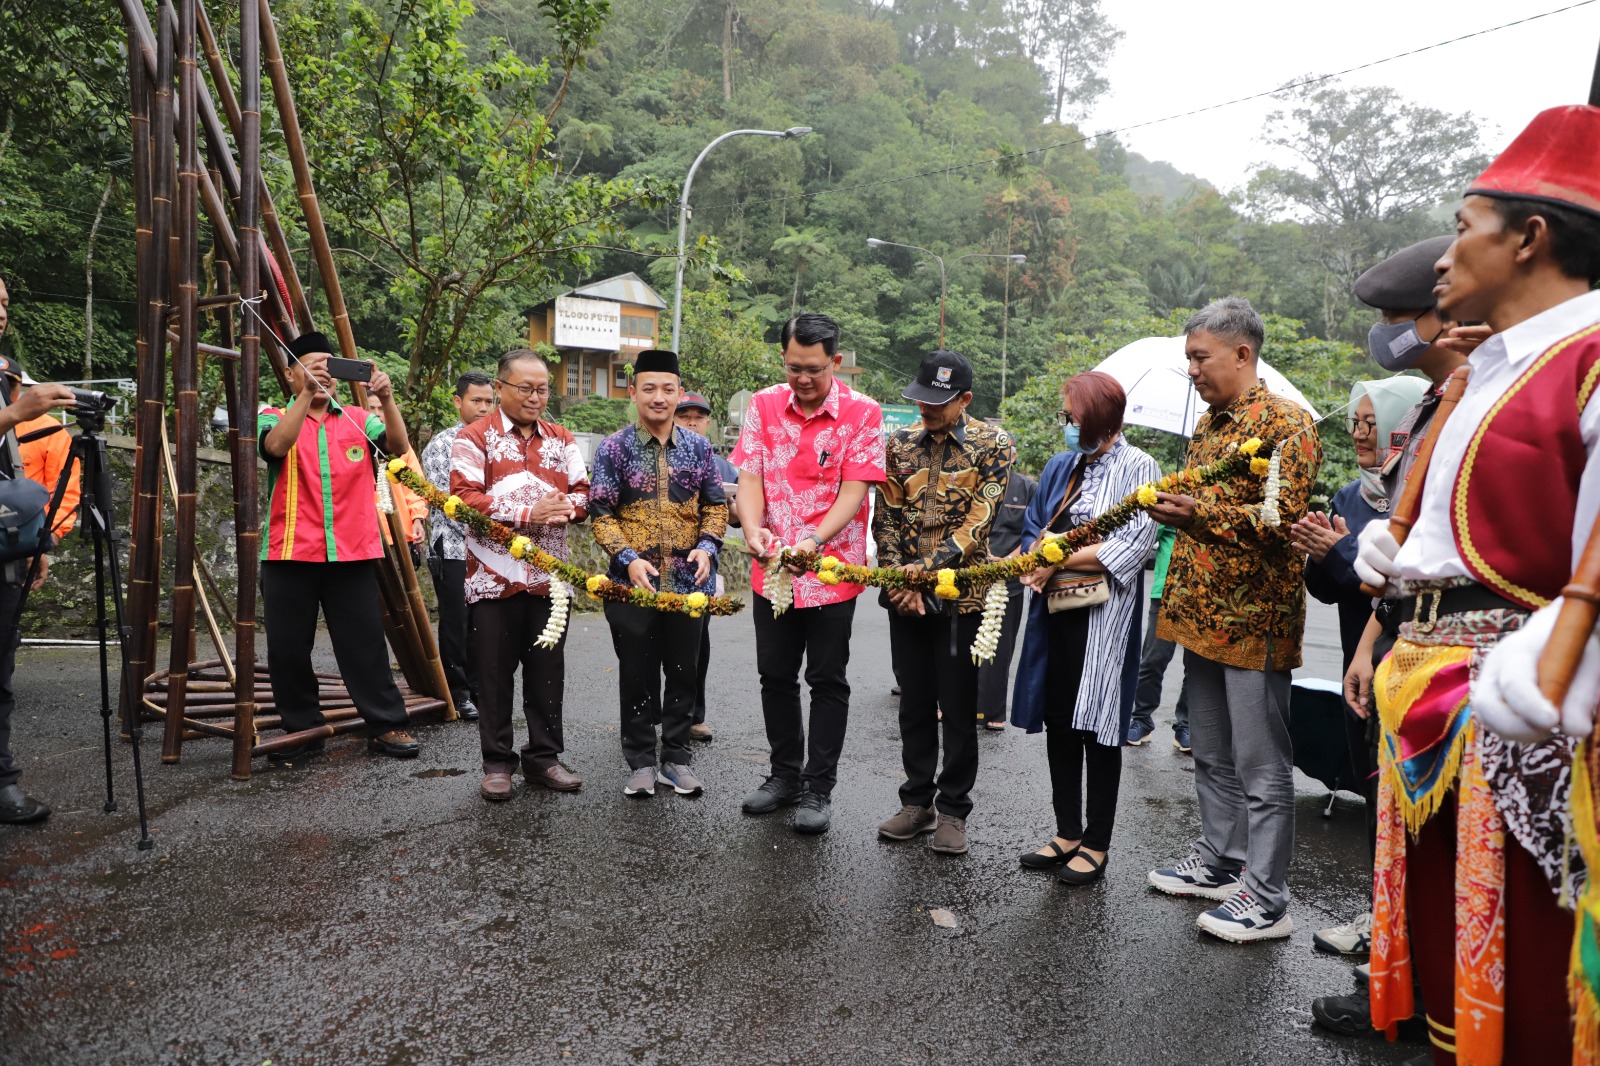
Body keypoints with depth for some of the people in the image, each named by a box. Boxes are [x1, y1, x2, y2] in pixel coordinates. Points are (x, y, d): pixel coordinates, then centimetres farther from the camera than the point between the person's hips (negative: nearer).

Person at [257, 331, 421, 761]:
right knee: (288, 647, 6)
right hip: (290, 553, 0)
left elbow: (398, 445, -7)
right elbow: (277, 444, -17)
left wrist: (387, 399, -23)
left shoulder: (358, 419, 11)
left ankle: (386, 726, 10)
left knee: (365, 643, 3)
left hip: (352, 552, 1)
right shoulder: (275, 418, 7)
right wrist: (307, 393, -27)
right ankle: (302, 730, 19)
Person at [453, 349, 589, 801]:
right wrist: (528, 513, -20)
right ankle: (497, 763, 17)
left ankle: (544, 757, 21)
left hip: (550, 576, 4)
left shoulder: (561, 439, 14)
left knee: (548, 672, 9)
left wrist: (567, 506, -14)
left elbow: (583, 492, 10)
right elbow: (464, 497, -13)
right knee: (495, 674, 4)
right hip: (494, 575, -4)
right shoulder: (475, 437, -1)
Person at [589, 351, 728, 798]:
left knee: (683, 674, 11)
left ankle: (677, 757, 25)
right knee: (637, 676, 8)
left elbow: (715, 505, 10)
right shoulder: (614, 448, -1)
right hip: (633, 583, -2)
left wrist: (707, 546, -8)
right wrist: (629, 559, -17)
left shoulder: (698, 447, 6)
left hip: (690, 582, 2)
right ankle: (641, 761, 22)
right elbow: (601, 514, -4)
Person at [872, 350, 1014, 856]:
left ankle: (953, 810, 19)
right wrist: (898, 578, -7)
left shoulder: (994, 445, -3)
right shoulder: (901, 443, 7)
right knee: (914, 703, 12)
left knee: (958, 709, 4)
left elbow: (979, 519, -11)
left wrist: (929, 564, -19)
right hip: (905, 595, 4)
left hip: (960, 594, -3)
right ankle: (917, 801, 25)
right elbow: (886, 516, 5)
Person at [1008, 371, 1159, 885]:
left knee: (1097, 725, -1)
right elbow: (1034, 529, 19)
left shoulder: (1136, 467, -5)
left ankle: (1096, 844, 13)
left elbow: (1131, 547, -14)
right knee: (1059, 721, 10)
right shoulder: (1060, 467, 16)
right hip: (1056, 609, 7)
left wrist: (1059, 559, -12)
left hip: (1103, 615, -6)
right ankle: (1067, 833, 23)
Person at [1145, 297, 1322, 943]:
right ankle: (1218, 861, 32)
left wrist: (1199, 512, -22)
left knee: (1261, 767, 0)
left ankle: (1266, 898, 10)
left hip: (1255, 619, -8)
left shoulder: (1286, 422, -10)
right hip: (1203, 615, 9)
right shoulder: (1206, 427, 15)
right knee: (1212, 756, 18)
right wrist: (1168, 506, 6)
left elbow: (1283, 519, -19)